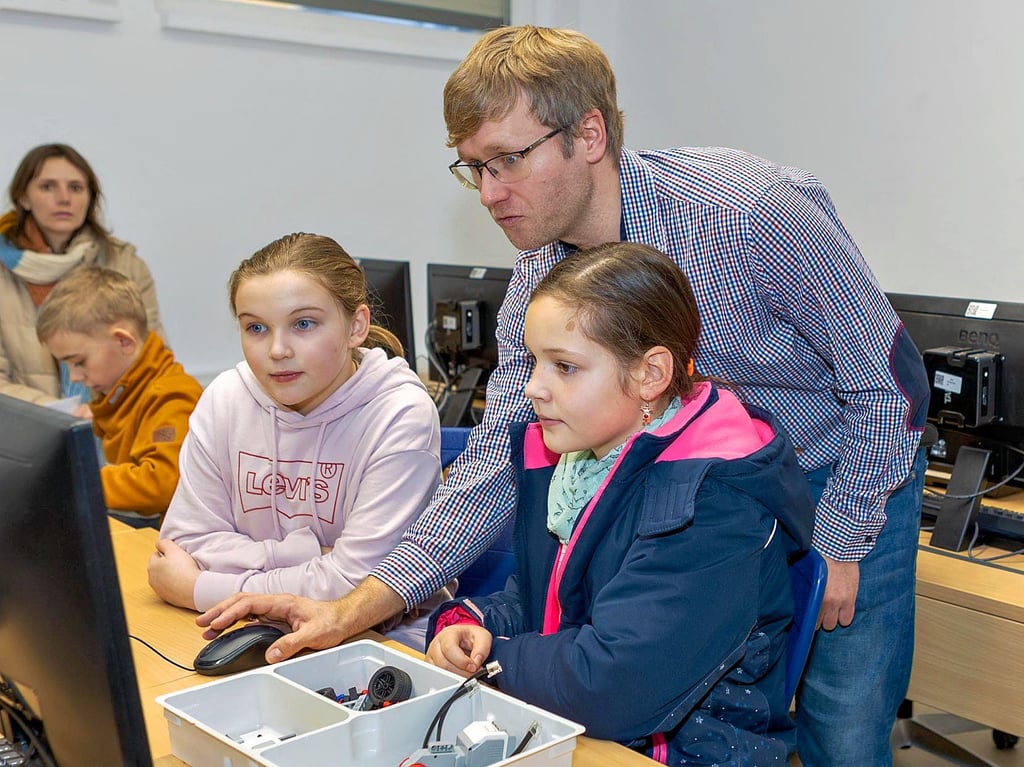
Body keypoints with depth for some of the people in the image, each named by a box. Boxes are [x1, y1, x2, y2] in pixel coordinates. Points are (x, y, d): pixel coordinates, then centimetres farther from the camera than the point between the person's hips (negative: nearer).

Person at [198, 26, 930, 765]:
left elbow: (887, 377, -19)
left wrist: (836, 543, -15)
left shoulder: (753, 211, -30)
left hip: (848, 480, -4)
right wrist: (355, 609, -21)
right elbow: (498, 460, -12)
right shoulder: (539, 282, -13)